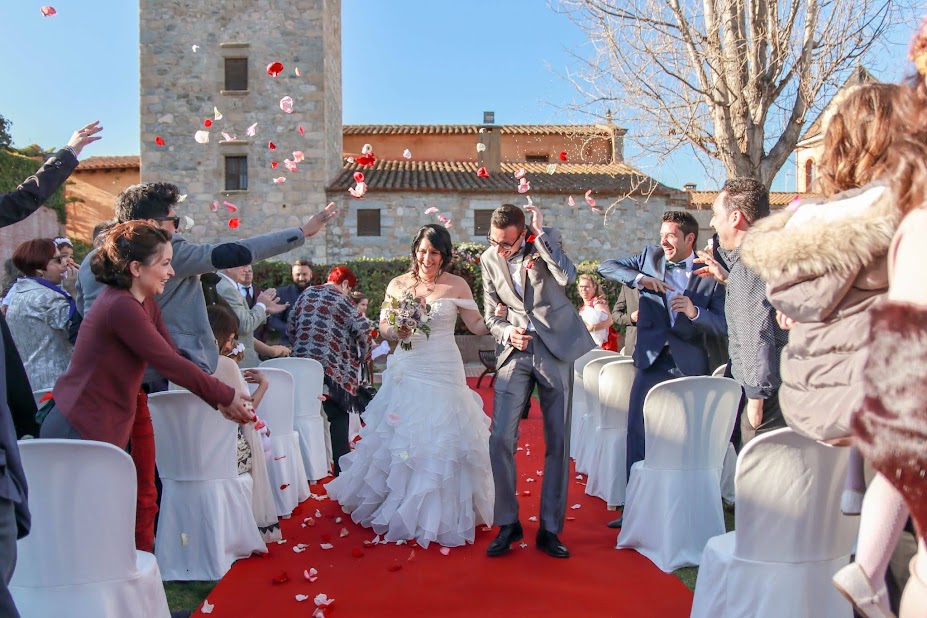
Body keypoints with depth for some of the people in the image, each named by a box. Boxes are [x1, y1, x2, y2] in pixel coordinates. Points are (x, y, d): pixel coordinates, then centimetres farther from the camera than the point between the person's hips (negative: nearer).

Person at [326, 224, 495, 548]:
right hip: (406, 372, 3)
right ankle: (400, 506, 27)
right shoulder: (398, 284, 5)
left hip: (443, 374, -2)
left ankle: (440, 513, 18)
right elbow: (383, 326, 9)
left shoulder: (457, 286, -2)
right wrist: (397, 331, -11)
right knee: (400, 439, 8)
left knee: (440, 441, 1)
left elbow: (477, 325, 1)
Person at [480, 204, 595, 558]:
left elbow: (568, 277, -24)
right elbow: (490, 315, 11)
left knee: (558, 443, 3)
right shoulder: (489, 259, 5)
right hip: (516, 352, 2)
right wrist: (507, 332, -10)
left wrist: (541, 232, -20)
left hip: (556, 347, -2)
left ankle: (549, 529, 16)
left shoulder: (546, 241, -4)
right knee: (500, 439, -8)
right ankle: (507, 524, 10)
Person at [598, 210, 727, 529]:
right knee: (638, 432, 3)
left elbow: (723, 326, -7)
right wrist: (639, 278, -14)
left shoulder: (709, 275, -2)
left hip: (690, 365, -2)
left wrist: (695, 313, -25)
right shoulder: (650, 256, 5)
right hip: (652, 359, 2)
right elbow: (605, 266, 1)